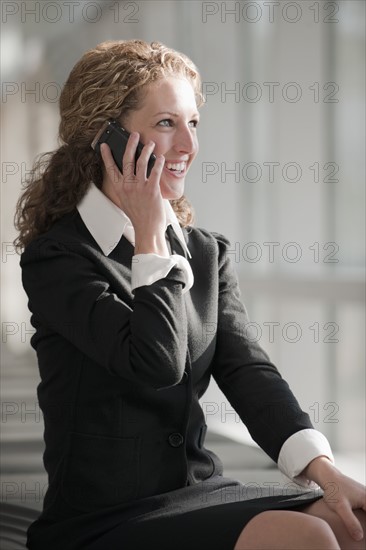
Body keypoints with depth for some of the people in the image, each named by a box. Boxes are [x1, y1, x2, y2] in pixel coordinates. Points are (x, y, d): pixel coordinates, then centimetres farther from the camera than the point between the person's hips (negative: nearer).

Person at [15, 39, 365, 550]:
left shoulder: (207, 253, 12)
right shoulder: (56, 258, -8)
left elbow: (247, 370, 0)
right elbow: (156, 363, -21)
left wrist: (324, 470, -16)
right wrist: (149, 236, -10)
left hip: (201, 495, 6)